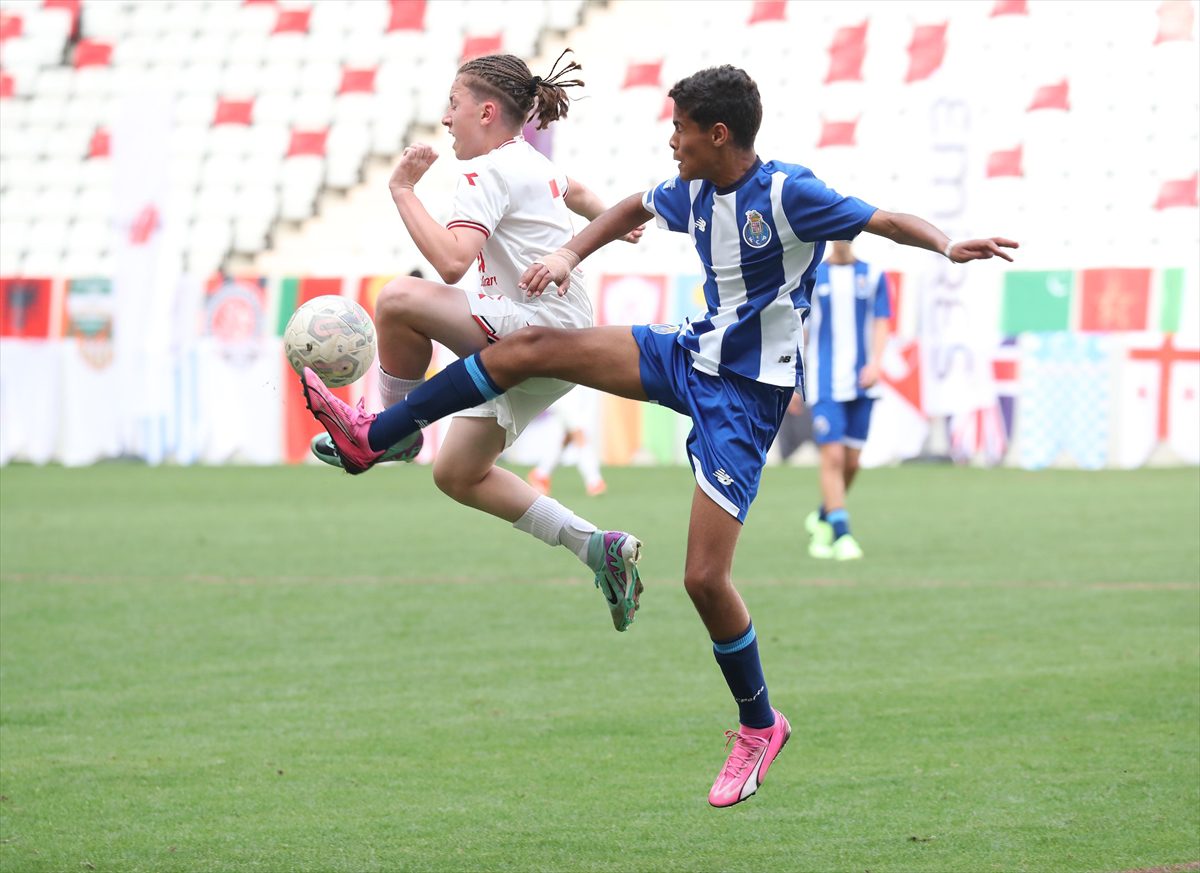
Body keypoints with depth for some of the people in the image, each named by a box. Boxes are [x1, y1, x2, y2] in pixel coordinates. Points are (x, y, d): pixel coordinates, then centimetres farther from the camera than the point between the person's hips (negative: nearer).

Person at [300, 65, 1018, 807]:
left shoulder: (787, 192, -19)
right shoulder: (694, 191, 4)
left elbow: (884, 220, -24)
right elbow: (636, 210, 23)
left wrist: (949, 246, -42)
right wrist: (571, 253, 9)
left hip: (746, 392, -7)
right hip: (691, 355, 7)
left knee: (705, 577, -10)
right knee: (527, 349, -4)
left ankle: (759, 726, 12)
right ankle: (373, 436, 5)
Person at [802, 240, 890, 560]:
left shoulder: (873, 276, 6)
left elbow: (881, 323, 2)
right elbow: (800, 331, 8)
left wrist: (874, 363, -15)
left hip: (861, 384, 2)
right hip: (824, 386, -2)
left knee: (851, 462, 6)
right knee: (833, 457, -13)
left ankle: (822, 519, 30)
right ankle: (841, 535, -11)